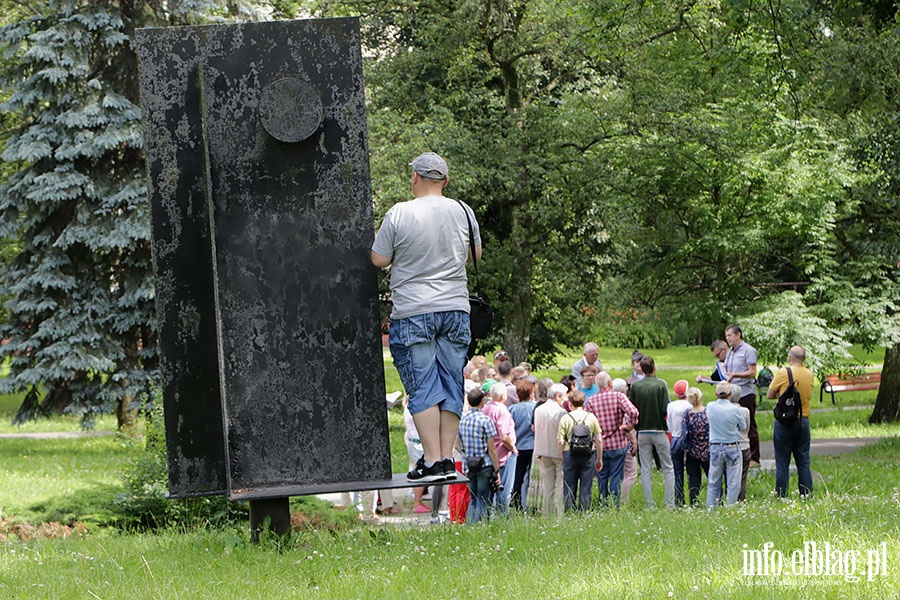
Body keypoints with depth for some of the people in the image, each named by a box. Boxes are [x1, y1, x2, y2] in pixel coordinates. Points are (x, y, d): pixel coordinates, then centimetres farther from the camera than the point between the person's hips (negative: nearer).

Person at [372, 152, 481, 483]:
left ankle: (432, 461, -7)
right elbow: (475, 255, 17)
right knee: (451, 384, 7)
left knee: (423, 387, -2)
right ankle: (447, 458, 5)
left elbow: (379, 260, -2)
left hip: (413, 312, -4)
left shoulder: (399, 214, -10)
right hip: (456, 308, 4)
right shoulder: (463, 212, 3)